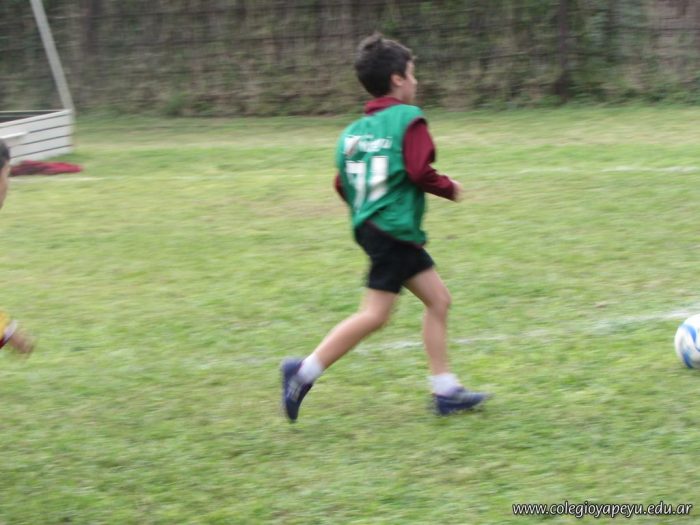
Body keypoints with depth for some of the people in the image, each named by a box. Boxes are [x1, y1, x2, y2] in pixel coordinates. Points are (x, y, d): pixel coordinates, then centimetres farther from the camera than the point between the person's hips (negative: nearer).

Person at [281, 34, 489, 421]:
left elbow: (343, 184, 11)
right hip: (394, 229, -9)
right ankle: (305, 372, -8)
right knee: (375, 314, -8)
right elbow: (420, 172, -17)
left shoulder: (354, 130, 12)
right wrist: (450, 188, 1)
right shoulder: (409, 119, -9)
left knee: (438, 299, 13)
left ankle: (445, 390, 13)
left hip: (371, 226, 9)